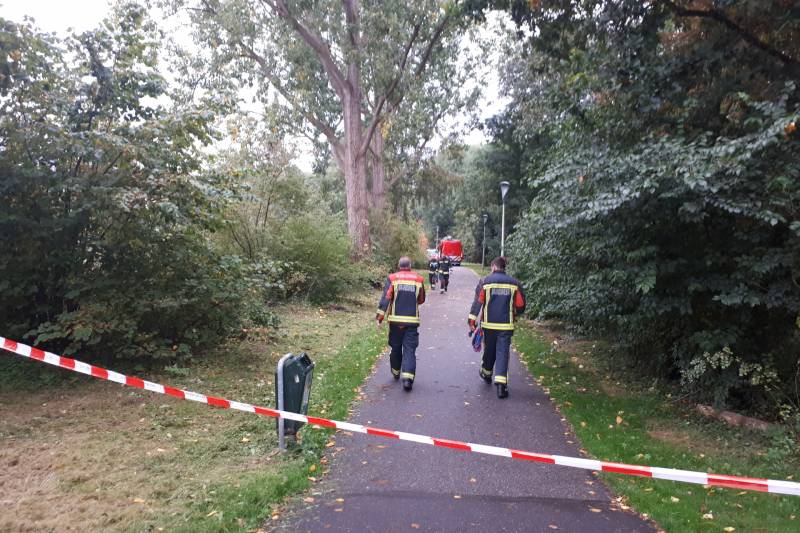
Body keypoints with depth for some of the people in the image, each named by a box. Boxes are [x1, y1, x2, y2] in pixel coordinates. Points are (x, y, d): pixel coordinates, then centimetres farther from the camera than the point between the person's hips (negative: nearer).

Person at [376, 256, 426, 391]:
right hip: (412, 320, 0)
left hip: (395, 319, 0)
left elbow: (385, 298, -10)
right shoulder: (418, 279, 3)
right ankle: (408, 377, -13)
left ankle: (396, 372, 33)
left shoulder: (392, 278, -2)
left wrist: (380, 314, -9)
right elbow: (421, 300, 13)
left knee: (396, 347, 16)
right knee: (409, 349, 0)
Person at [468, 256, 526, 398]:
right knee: (503, 353, 0)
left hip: (489, 324, 0)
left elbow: (477, 302, -7)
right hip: (506, 325, 0)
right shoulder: (514, 283, 1)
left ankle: (486, 373, 39)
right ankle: (501, 384, -10)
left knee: (489, 350, 18)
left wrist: (472, 320, -3)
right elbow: (520, 306, 3)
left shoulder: (485, 282, -3)